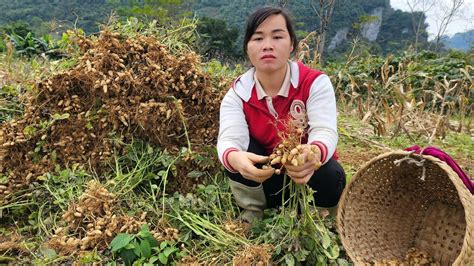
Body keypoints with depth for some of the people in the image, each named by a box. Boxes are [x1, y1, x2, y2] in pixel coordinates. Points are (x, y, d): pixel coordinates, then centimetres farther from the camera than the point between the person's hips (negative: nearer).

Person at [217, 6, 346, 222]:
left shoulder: (316, 83, -17)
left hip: (306, 173, 0)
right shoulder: (237, 94, -13)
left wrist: (314, 154, -58)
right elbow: (229, 139, -30)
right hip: (262, 178, 1)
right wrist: (235, 159, -57)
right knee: (236, 154, -27)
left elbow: (324, 131, -32)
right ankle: (252, 212, -2)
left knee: (331, 176, -32)